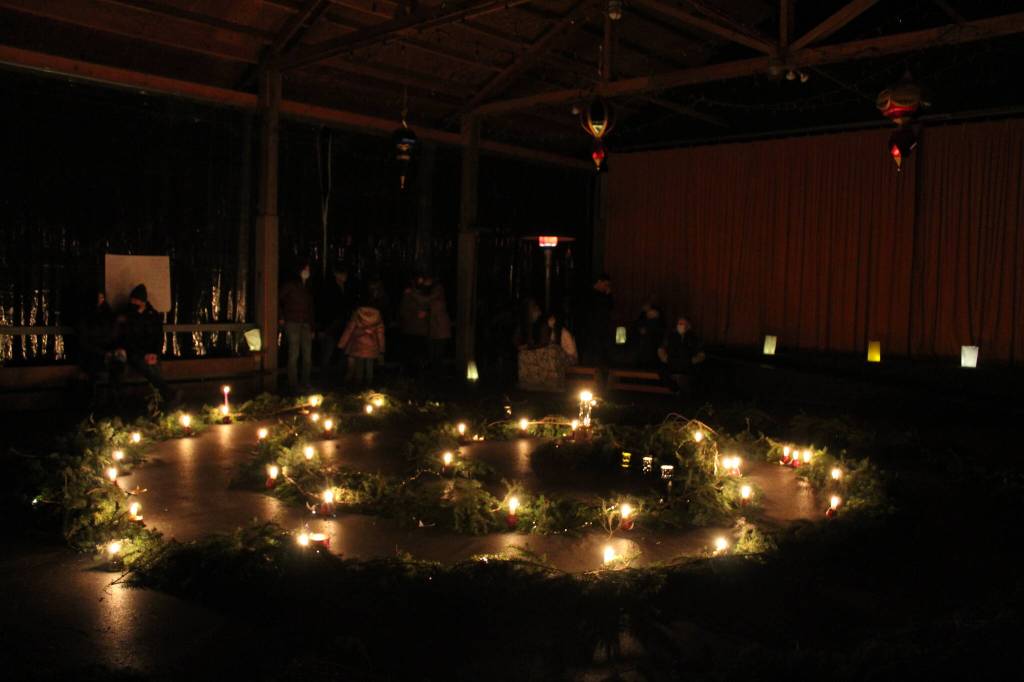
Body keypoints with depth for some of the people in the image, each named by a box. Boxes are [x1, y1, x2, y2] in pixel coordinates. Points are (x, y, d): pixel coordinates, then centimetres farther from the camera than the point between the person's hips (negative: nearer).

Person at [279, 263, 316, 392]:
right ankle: (293, 385, -3)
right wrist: (280, 317, -8)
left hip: (305, 324, 6)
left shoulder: (308, 289, 18)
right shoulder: (290, 285, 0)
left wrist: (312, 328, 15)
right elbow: (278, 300, -3)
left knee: (307, 354, 4)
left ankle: (306, 383, 12)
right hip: (292, 323, -6)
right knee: (294, 354, -8)